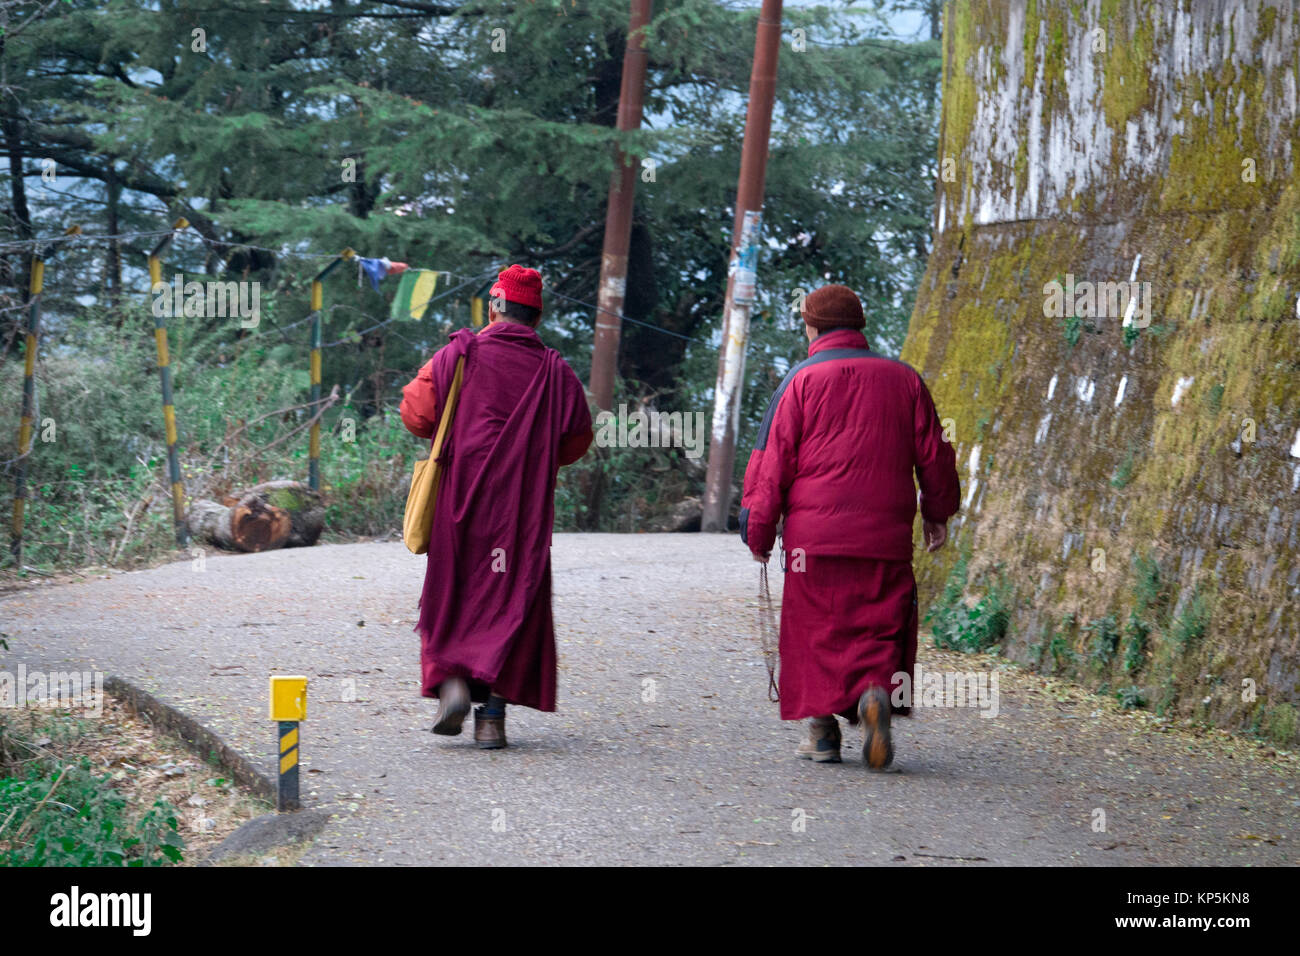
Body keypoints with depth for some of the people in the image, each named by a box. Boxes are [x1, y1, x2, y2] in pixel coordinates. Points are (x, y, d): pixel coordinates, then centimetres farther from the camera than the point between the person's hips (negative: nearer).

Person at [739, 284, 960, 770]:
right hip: (886, 536, 2)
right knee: (882, 626, 6)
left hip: (814, 532, -2)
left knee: (816, 627, 6)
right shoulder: (904, 379, 10)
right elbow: (933, 455, 15)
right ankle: (877, 691, -21)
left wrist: (758, 529, 4)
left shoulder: (802, 380, 0)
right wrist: (937, 512, 28)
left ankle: (822, 729, 5)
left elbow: (773, 460, -2)